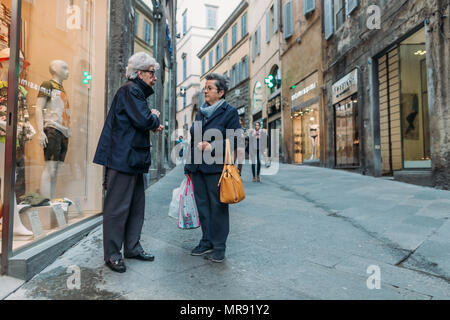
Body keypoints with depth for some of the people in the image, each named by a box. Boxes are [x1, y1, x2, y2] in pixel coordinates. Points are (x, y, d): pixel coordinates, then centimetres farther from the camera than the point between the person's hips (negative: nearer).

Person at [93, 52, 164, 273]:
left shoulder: (137, 91, 22)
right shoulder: (131, 90, -10)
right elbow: (143, 120, -21)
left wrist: (152, 125, 10)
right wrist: (155, 117, -1)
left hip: (134, 159, 11)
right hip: (122, 158, -11)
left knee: (136, 205, 14)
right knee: (118, 207, -2)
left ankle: (132, 248, 26)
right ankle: (112, 255, 10)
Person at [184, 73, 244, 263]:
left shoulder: (229, 112, -1)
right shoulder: (200, 113, 17)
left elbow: (235, 141, -7)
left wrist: (212, 147, -16)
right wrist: (189, 166, 17)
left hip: (217, 168, -6)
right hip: (198, 168, 6)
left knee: (218, 207, 1)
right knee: (202, 206, 11)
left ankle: (219, 247, 13)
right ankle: (206, 242, 25)